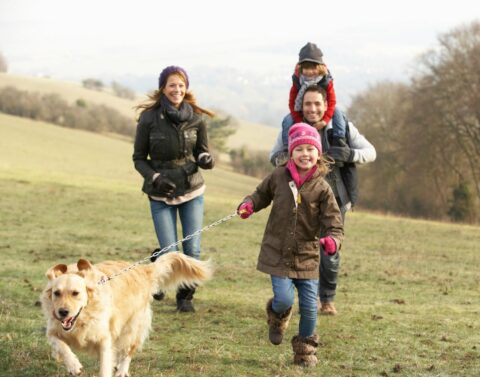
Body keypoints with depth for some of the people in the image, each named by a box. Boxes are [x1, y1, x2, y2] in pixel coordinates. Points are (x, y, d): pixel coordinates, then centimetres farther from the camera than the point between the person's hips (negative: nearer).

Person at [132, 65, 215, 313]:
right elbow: (139, 158, -1)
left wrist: (205, 160, -17)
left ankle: (185, 297, 19)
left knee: (193, 250, -3)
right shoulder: (149, 118, -9)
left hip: (192, 191, 2)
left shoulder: (196, 118, -4)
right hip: (161, 194, -2)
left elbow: (202, 152, 7)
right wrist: (155, 178, -18)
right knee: (170, 252, -5)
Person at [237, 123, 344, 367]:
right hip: (277, 253, 0)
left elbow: (334, 223, -10)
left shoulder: (322, 189, -6)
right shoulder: (279, 177, -2)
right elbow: (262, 194, 17)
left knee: (309, 306, 2)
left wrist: (332, 239, -31)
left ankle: (305, 348, 26)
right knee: (284, 299, -14)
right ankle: (277, 316, 25)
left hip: (307, 256, 0)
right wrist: (249, 205, -4)